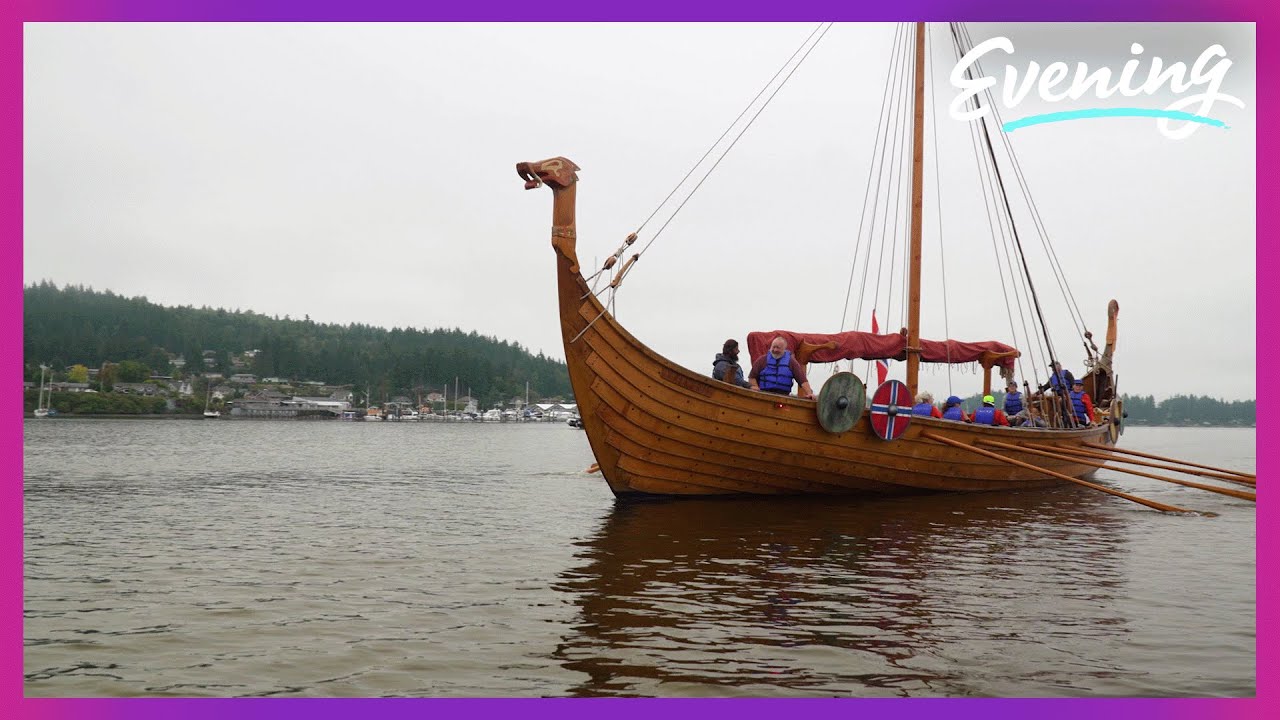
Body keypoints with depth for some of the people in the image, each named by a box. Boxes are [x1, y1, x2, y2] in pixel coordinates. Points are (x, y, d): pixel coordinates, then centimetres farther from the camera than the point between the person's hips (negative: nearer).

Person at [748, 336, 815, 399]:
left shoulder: (791, 362, 12)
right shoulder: (763, 360, 12)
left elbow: (802, 380, 5)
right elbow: (752, 377, 14)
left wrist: (809, 393, -5)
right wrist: (755, 387, -3)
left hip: (783, 395, 1)